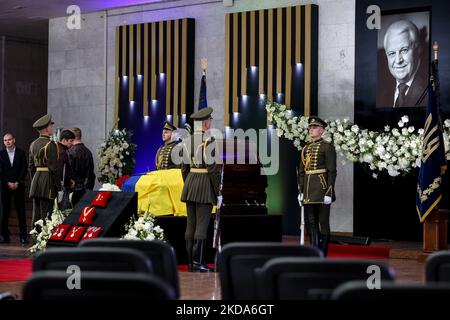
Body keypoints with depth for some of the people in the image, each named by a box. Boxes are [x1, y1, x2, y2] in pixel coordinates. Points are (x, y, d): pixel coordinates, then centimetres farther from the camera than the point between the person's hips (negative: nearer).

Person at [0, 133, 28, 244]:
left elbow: (24, 169, 1)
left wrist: (17, 182, -8)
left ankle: (23, 236, -3)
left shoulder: (21, 153, 5)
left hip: (18, 185, -1)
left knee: (21, 211, -3)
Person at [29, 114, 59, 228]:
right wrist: (58, 186, -10)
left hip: (36, 180, 8)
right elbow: (53, 167, -15)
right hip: (48, 182, -8)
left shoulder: (33, 144, 13)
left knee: (36, 215, 9)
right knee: (45, 215, -7)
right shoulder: (50, 145, -12)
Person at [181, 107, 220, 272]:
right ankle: (198, 262, -6)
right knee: (202, 225, -5)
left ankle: (190, 261, 13)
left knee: (191, 224, 9)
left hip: (190, 183, 7)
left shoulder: (187, 141, 9)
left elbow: (184, 168, 13)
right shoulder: (209, 141, -12)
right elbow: (212, 168, -15)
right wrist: (218, 192, -8)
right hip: (206, 184, -7)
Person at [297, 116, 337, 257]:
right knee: (310, 223, 6)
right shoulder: (306, 148, 14)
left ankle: (323, 256, 4)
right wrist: (301, 191, 10)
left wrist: (329, 192, -15)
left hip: (321, 188, -6)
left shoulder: (327, 147, -4)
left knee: (323, 222, -1)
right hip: (308, 190, 6)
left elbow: (332, 171, -9)